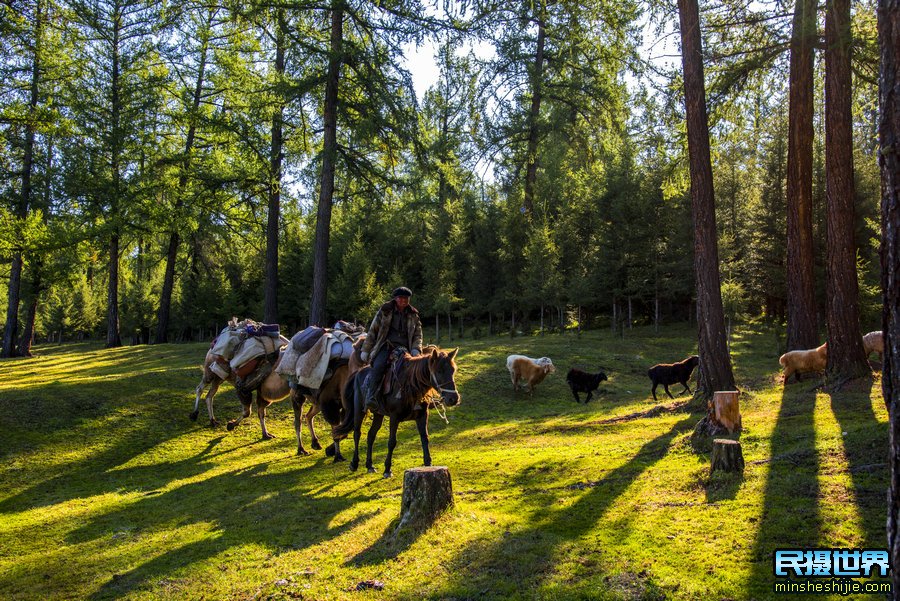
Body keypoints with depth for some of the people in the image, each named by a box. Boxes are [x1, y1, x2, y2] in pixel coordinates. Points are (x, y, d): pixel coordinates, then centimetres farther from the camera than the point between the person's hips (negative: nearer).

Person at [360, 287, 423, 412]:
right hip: (386, 346, -2)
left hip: (404, 348, 3)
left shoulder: (413, 315, 15)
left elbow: (418, 334, 17)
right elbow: (372, 331, 10)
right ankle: (371, 398, -38)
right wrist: (365, 350, 7)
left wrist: (416, 349, -4)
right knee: (378, 366, -32)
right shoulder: (385, 311, 8)